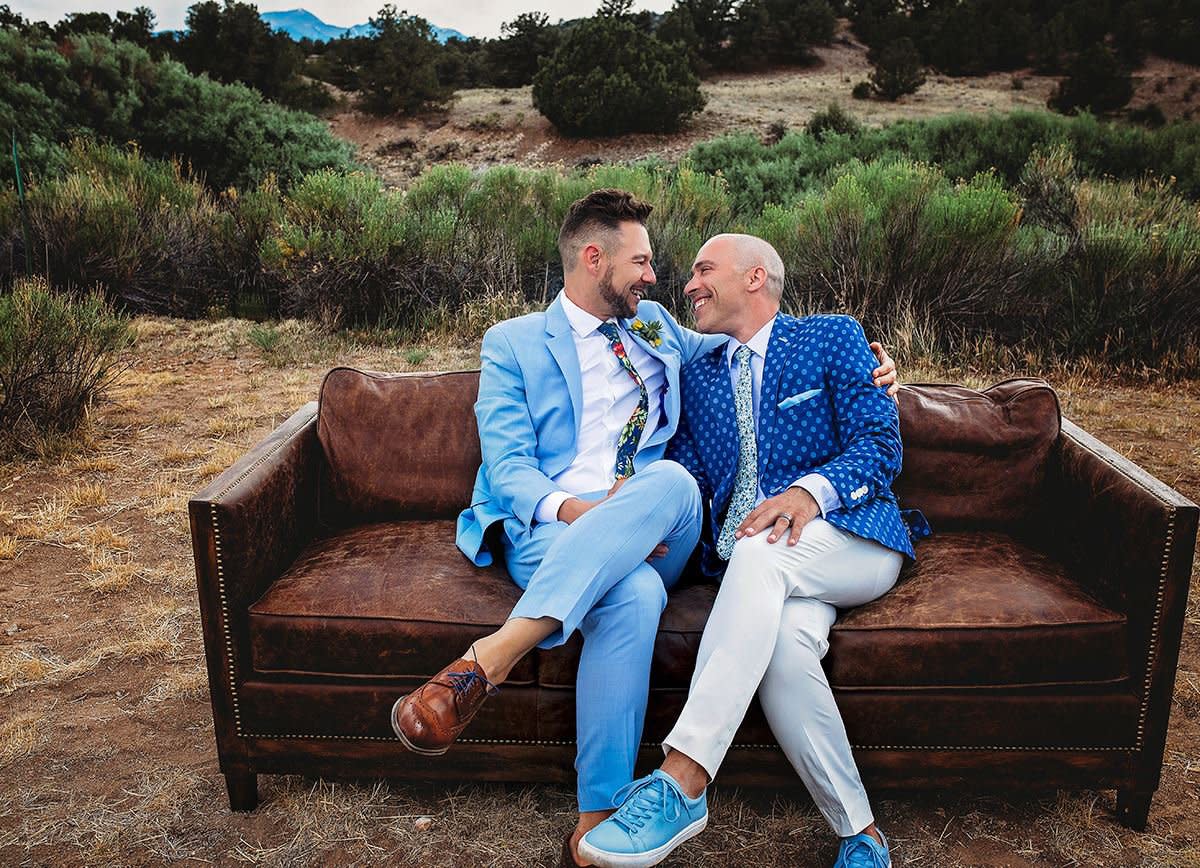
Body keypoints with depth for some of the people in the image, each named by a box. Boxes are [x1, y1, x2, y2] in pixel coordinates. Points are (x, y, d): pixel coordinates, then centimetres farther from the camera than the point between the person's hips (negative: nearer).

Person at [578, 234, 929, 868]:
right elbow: (687, 471, 15)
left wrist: (811, 491, -23)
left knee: (762, 549, -36)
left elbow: (881, 443, -3)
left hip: (854, 539, -2)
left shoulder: (833, 338, 10)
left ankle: (682, 782, -39)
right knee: (784, 642, -33)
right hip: (749, 559, 3)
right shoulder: (696, 372, 23)